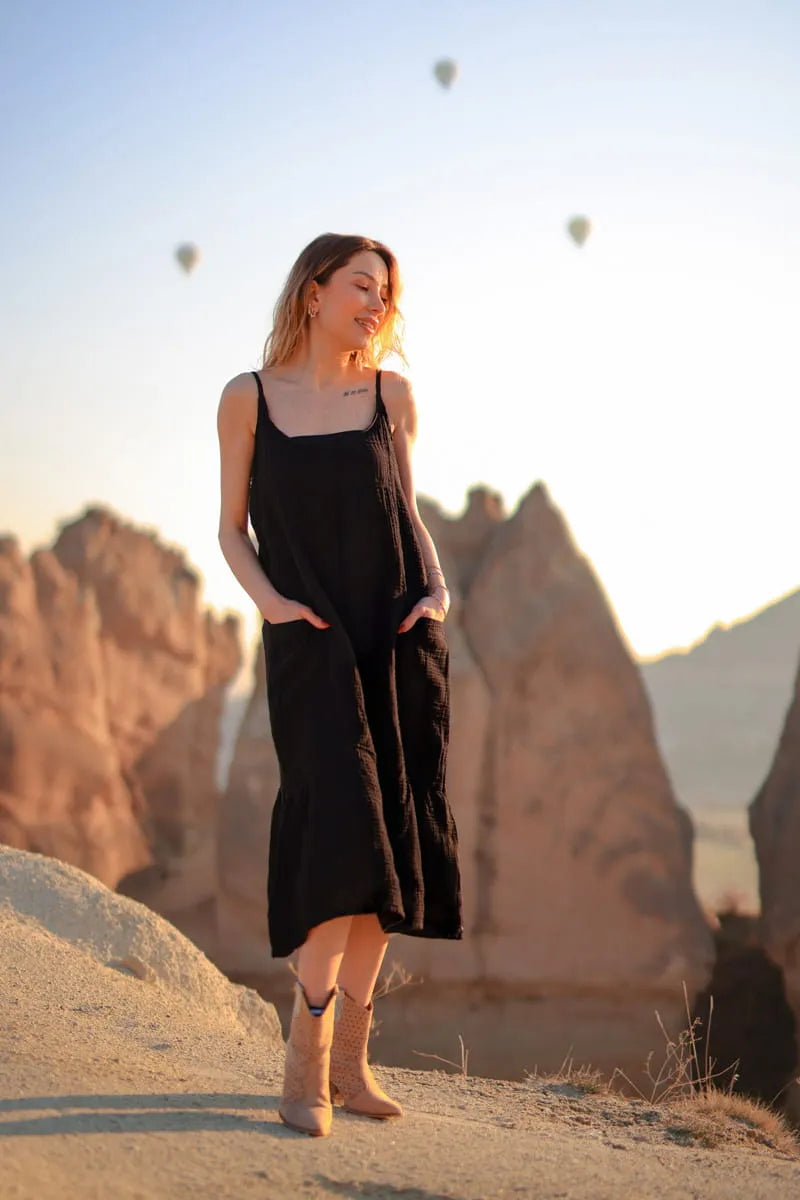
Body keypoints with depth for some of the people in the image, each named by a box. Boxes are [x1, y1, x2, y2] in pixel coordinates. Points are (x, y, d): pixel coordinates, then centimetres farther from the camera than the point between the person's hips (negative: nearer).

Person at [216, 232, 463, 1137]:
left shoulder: (392, 395, 10)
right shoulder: (248, 398, 4)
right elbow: (232, 527, 7)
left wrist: (436, 587, 0)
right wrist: (269, 600, -10)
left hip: (400, 642, 3)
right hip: (310, 643, -3)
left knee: (384, 843, 1)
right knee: (338, 829, -16)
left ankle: (349, 1054, 10)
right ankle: (306, 1058, -7)